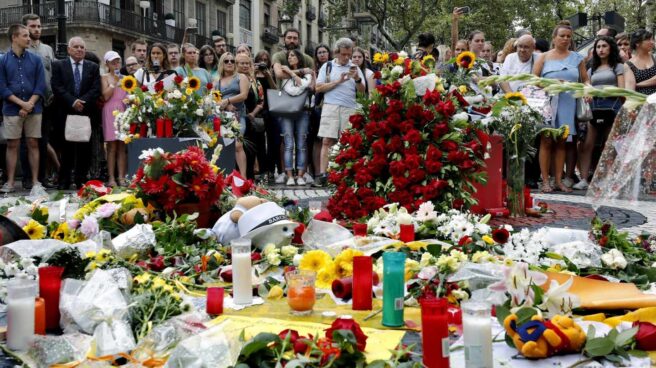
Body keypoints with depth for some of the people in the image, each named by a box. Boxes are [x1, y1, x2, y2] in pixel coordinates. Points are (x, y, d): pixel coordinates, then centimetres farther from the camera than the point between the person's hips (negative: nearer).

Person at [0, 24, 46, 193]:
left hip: (34, 109, 1)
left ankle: (35, 181, 9)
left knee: (33, 144, 4)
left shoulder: (36, 59, 5)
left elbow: (40, 86, 1)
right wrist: (22, 104, -13)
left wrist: (29, 105, -11)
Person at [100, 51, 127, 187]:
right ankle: (111, 178, -4)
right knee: (112, 146, -5)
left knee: (122, 146, 0)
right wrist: (114, 81, -7)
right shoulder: (105, 77, 5)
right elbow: (105, 96, -8)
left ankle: (122, 177, 0)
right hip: (111, 112, -4)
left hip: (123, 111, 4)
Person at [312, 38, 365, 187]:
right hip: (331, 106, -1)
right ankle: (322, 175, -8)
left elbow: (362, 90, 8)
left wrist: (357, 79, -11)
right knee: (327, 141, -7)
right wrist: (338, 81, -6)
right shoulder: (327, 66, 10)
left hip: (349, 109, 1)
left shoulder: (355, 68, 14)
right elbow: (319, 87, 1)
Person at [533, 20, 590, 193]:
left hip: (568, 103, 2)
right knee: (546, 141, -6)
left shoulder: (577, 58, 16)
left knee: (562, 142, 4)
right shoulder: (544, 57, 10)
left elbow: (585, 79, 15)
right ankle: (545, 181, -4)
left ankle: (559, 180, 8)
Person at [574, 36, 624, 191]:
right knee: (587, 145, -11)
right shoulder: (592, 70, 23)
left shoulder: (617, 66, 12)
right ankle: (584, 180, -13)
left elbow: (621, 90, 3)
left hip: (612, 106, -3)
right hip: (594, 106, 3)